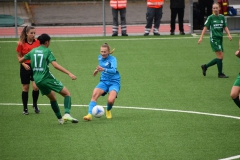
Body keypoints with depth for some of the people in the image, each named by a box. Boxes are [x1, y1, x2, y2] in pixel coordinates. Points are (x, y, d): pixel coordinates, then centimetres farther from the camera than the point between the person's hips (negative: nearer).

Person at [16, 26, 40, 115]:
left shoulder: (37, 42, -2)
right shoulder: (21, 44, -6)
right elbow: (19, 56, 2)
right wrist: (24, 64, -13)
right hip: (25, 67, -1)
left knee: (36, 87, -11)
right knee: (25, 88, 5)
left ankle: (35, 105, 14)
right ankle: (25, 108, 18)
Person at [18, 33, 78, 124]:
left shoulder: (33, 51, 11)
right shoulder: (47, 51, -7)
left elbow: (20, 60, 20)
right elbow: (55, 65, -19)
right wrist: (69, 73, -24)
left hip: (37, 80, 6)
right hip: (47, 78, -6)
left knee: (52, 97, 25)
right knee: (67, 93, 0)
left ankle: (60, 118, 25)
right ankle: (67, 114, -20)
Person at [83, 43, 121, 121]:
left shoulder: (112, 59, -16)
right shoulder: (100, 57, 4)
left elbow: (114, 70, -35)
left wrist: (104, 69, -50)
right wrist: (98, 70, 17)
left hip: (114, 82, -5)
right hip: (104, 81, 5)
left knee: (110, 100, -26)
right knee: (94, 95, -24)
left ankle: (108, 111, 9)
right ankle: (90, 114, -28)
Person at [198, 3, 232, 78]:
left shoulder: (222, 17, 9)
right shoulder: (210, 17, -4)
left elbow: (225, 27, 12)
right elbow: (205, 27, -4)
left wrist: (229, 34, -5)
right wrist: (201, 37, -10)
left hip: (220, 39, 6)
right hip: (214, 38, -6)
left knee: (221, 57, 7)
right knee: (220, 56, -11)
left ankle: (205, 66, 21)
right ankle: (220, 73, -1)